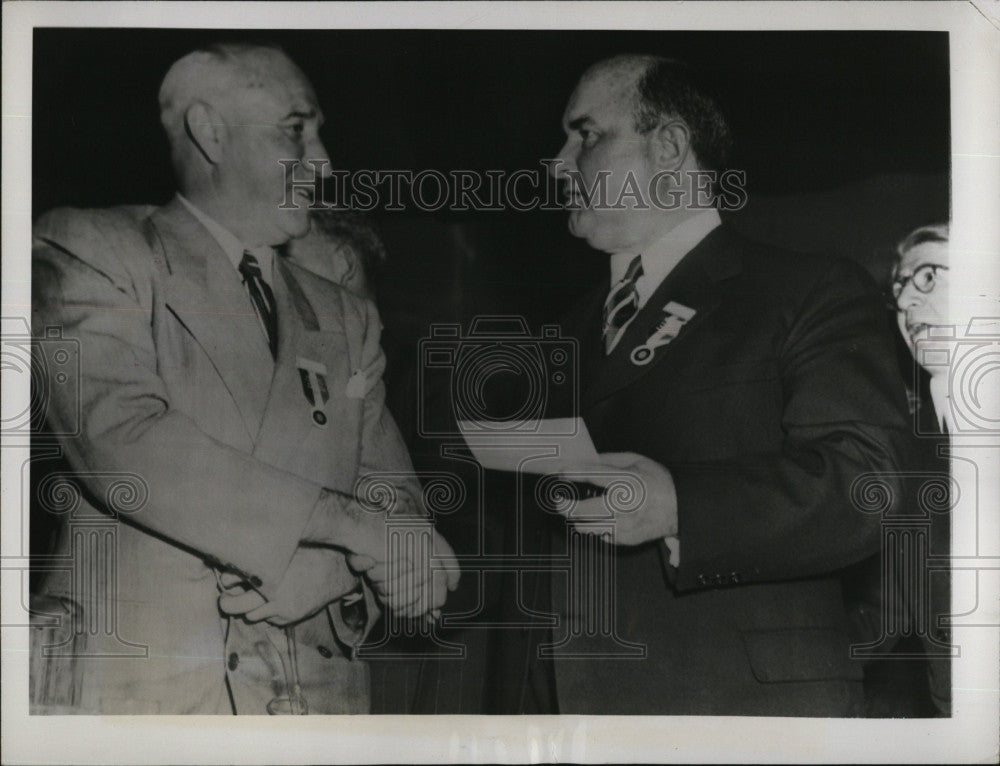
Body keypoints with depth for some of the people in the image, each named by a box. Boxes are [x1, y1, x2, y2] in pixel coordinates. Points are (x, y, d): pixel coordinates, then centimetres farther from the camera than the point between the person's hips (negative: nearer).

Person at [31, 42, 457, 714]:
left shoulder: (345, 320, 17)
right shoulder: (90, 249, 0)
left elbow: (391, 489, 12)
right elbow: (119, 441, -15)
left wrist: (399, 558, -13)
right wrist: (348, 521, -19)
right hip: (139, 683, -4)